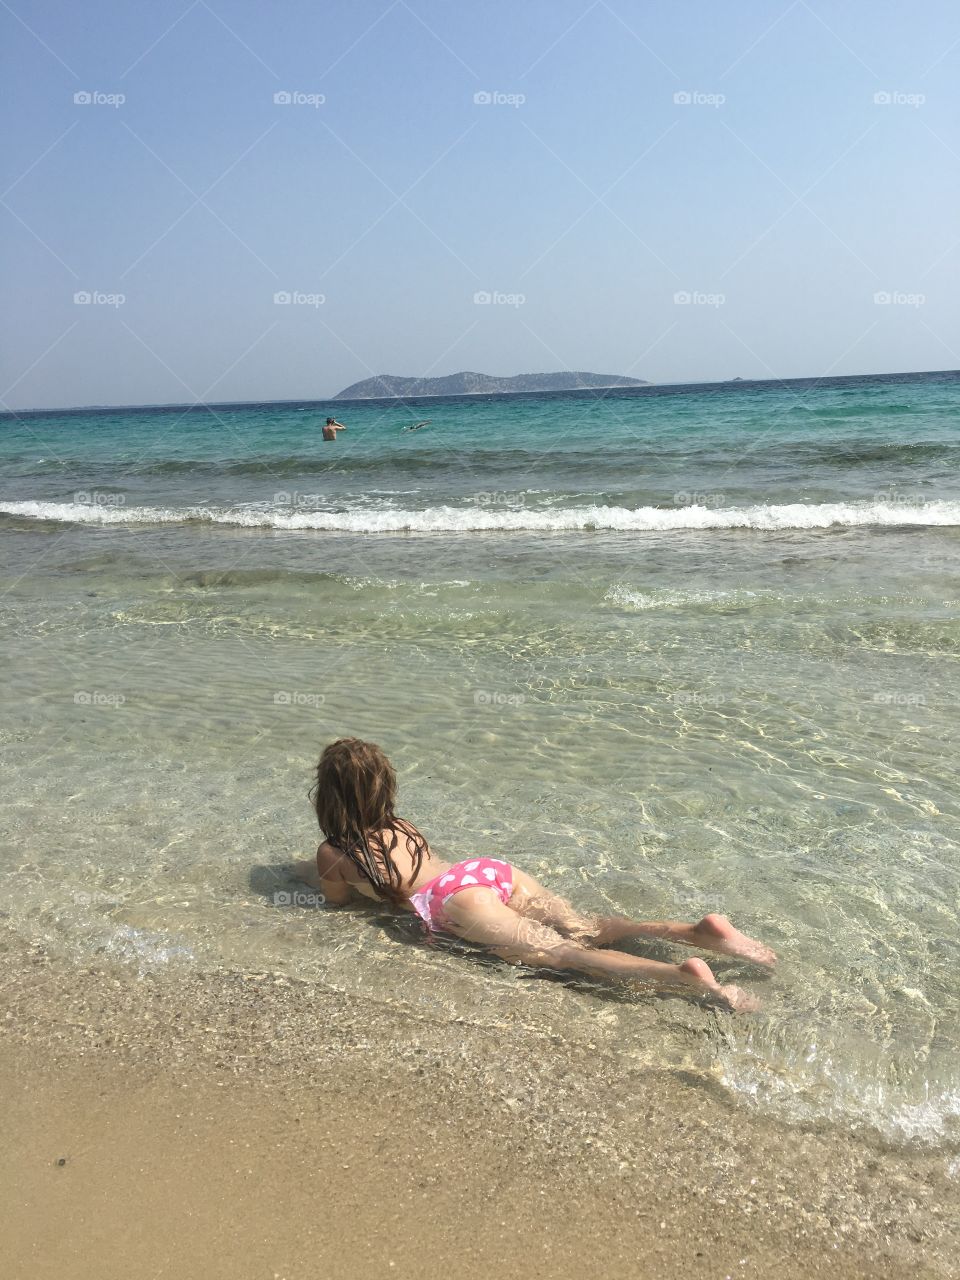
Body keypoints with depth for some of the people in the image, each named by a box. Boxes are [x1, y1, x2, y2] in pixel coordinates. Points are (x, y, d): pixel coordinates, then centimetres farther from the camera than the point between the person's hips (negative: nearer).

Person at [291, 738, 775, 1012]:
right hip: (493, 869, 7)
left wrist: (306, 872, 47)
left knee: (561, 953, -17)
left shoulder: (332, 852, 10)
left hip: (459, 900, -7)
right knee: (585, 930, 0)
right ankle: (697, 931, -18)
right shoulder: (400, 826, 29)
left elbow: (338, 899, 28)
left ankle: (681, 976, -37)